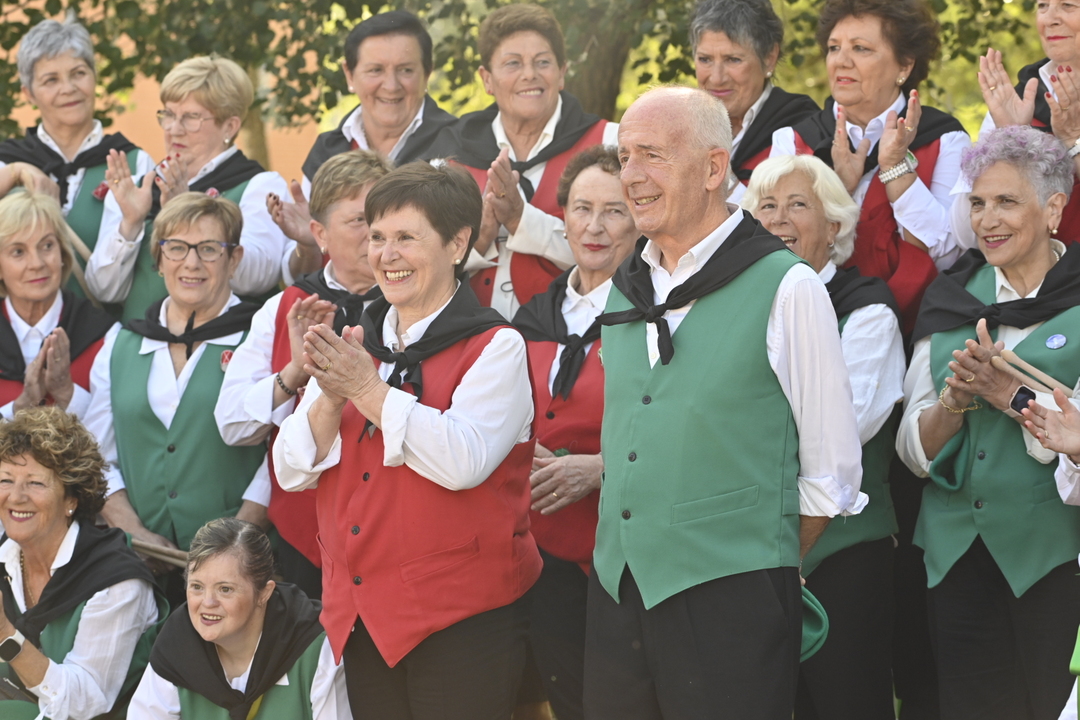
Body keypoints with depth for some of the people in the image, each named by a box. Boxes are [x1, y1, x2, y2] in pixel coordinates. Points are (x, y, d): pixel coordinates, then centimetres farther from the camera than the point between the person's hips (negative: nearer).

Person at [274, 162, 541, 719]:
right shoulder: (354, 347, 13)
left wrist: (366, 389, -18)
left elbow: (463, 461, -21)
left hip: (460, 617, -6)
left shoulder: (494, 348, -5)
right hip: (360, 613, 6)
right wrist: (331, 397, -11)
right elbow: (292, 471, 6)